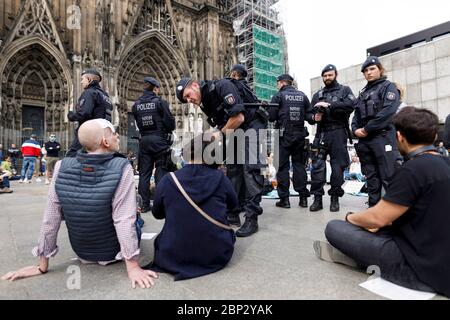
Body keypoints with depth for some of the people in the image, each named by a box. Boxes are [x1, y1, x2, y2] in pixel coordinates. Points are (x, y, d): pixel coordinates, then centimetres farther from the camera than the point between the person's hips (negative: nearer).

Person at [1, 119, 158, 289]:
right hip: (113, 252, -3)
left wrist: (42, 266, -1)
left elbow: (51, 218, -11)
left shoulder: (62, 167, -16)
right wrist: (133, 267, -22)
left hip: (82, 252, 4)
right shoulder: (121, 168, -27)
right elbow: (125, 220, -29)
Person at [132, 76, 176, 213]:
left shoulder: (136, 105, 7)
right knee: (161, 171, 1)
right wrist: (169, 130, 12)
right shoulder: (160, 102, -7)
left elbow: (137, 123, 11)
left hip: (144, 140, 4)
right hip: (159, 139, -4)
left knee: (144, 172, 8)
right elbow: (170, 121, -7)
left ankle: (145, 204, 13)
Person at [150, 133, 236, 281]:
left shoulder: (168, 181, -11)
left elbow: (157, 214, 7)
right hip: (218, 255, 0)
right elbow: (233, 204, 10)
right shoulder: (220, 178, -11)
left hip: (174, 257, 1)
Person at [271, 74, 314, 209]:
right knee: (299, 164, 9)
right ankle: (303, 197, 10)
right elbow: (309, 115, 3)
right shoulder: (303, 96, 10)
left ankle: (284, 199, 2)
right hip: (300, 134, 4)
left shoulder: (279, 96, -2)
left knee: (283, 166, 1)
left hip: (284, 135, -4)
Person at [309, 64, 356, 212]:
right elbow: (310, 112, 12)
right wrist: (315, 115, -11)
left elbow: (351, 105, -8)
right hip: (321, 133, 2)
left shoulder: (344, 90, 12)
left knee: (337, 165, 0)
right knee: (317, 165, -5)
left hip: (338, 132, -2)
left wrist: (329, 105, -12)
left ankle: (335, 198, 10)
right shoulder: (318, 94, 21)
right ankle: (317, 198, -1)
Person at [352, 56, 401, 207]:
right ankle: (373, 207, 17)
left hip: (383, 137, -6)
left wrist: (367, 129, -15)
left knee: (388, 177, -8)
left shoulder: (388, 87, 2)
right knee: (371, 177, 10)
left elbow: (388, 112, -13)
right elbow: (357, 114, 19)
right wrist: (355, 129, -2)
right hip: (364, 140, 7)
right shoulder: (363, 93, 22)